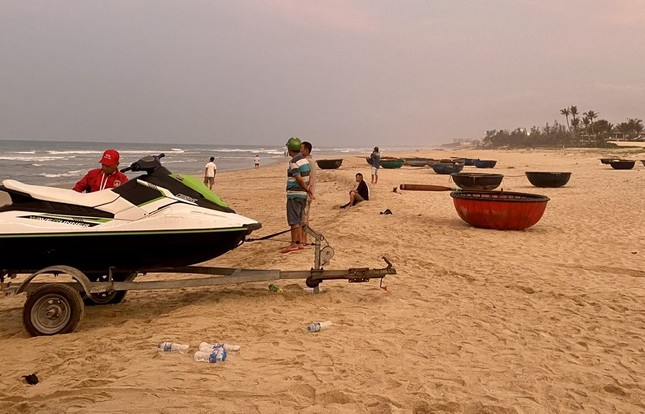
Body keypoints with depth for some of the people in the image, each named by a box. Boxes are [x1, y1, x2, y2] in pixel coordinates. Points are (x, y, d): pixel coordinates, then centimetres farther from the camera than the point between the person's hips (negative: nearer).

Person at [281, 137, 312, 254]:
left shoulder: (294, 162, -15)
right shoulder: (305, 160, 13)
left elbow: (299, 179, -22)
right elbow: (308, 176, 14)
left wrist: (306, 188, -11)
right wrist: (307, 188, 6)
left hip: (294, 194, -9)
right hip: (303, 194, 9)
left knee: (293, 220, -5)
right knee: (299, 220, 14)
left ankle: (293, 244, -4)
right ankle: (299, 242, 17)